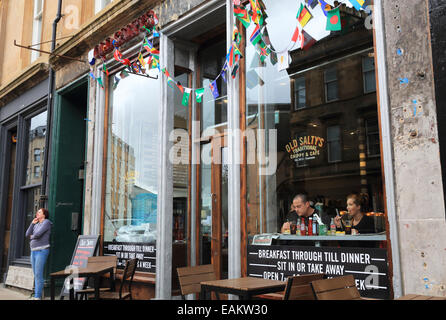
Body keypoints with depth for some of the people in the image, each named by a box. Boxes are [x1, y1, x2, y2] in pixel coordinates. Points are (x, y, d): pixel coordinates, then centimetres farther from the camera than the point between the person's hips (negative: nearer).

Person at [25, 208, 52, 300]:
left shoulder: (46, 222, -7)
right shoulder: (36, 224, 19)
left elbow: (38, 234, -18)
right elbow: (27, 234, 10)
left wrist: (32, 236, 4)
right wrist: (32, 223, 3)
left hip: (42, 251, -8)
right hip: (33, 251, 8)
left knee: (38, 274, -11)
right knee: (35, 275, 8)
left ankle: (37, 296, -8)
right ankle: (37, 296, 11)